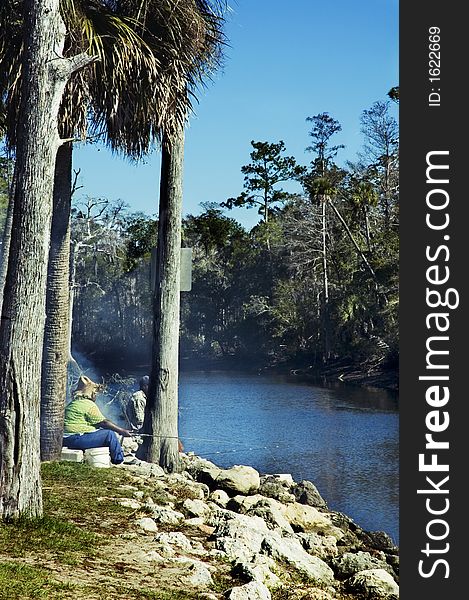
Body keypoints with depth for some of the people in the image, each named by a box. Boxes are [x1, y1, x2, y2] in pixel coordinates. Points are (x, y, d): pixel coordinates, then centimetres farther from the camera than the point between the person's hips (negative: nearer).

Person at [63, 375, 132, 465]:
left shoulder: (72, 403, 20)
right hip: (76, 439, -10)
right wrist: (122, 431, -4)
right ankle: (119, 459, 9)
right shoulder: (89, 404, -10)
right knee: (110, 433, -5)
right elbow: (104, 423, -11)